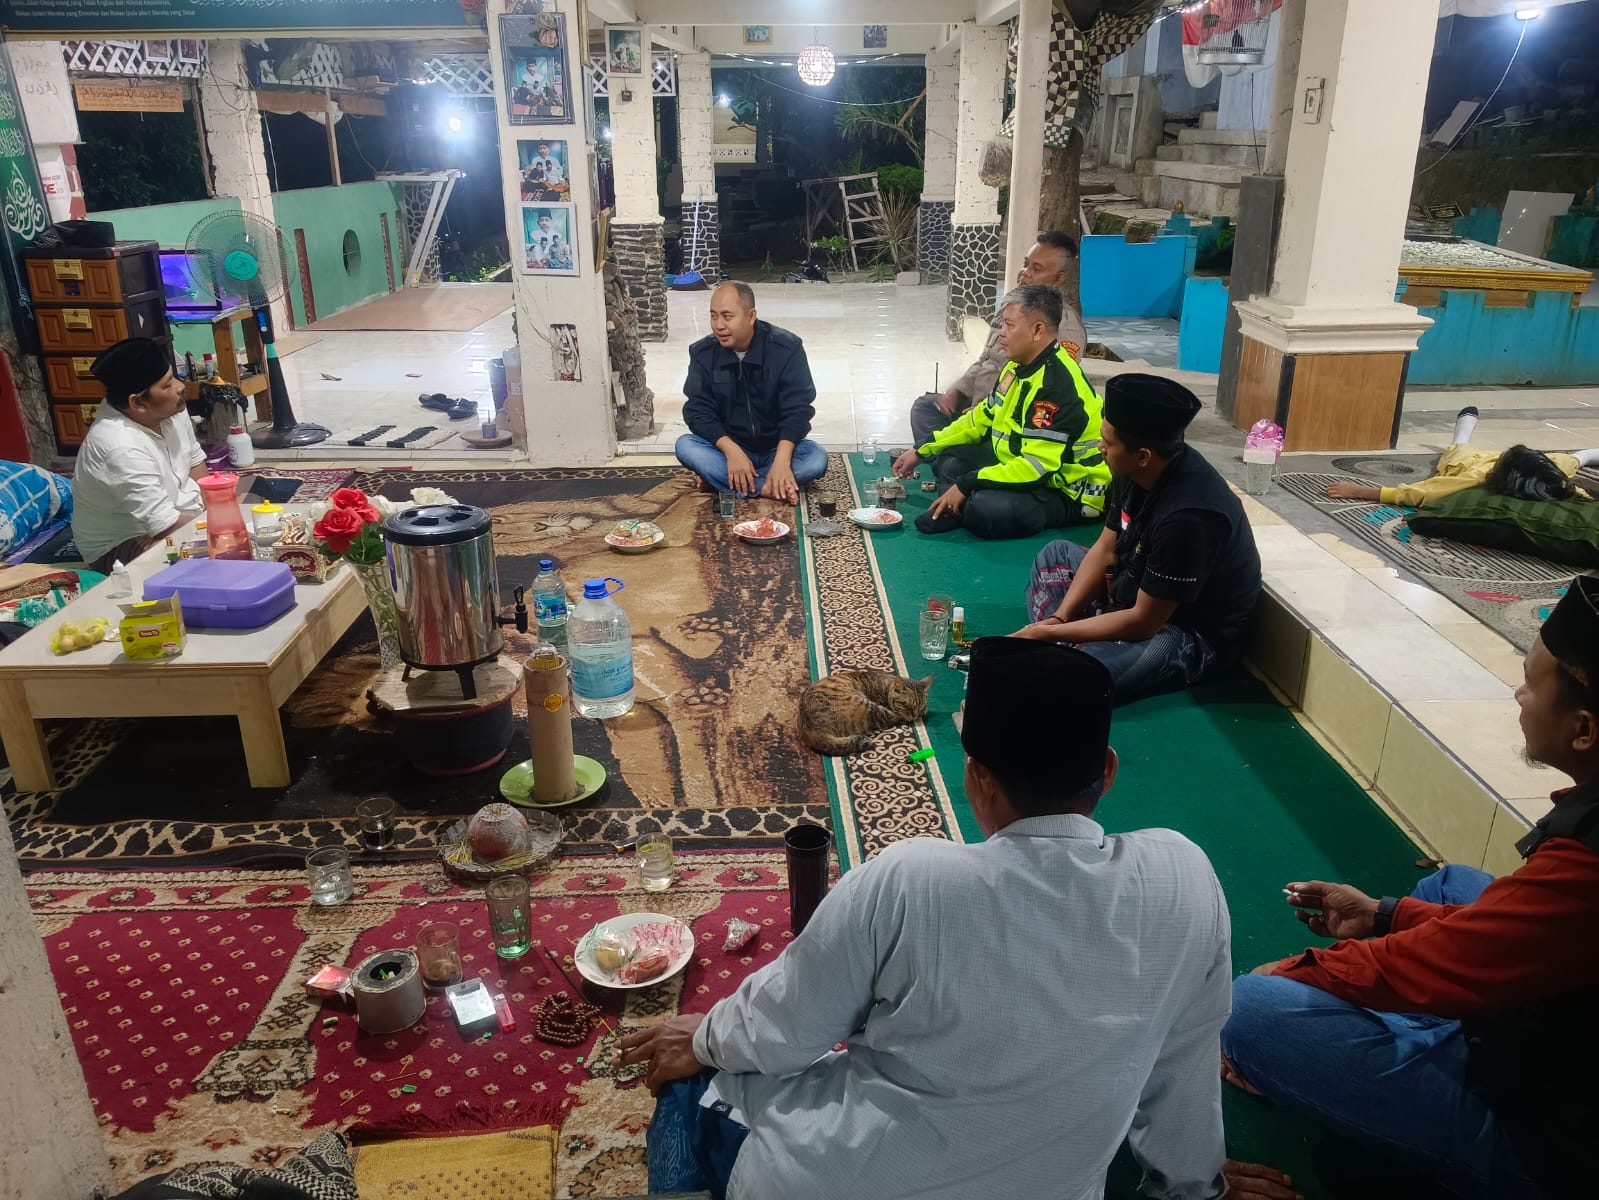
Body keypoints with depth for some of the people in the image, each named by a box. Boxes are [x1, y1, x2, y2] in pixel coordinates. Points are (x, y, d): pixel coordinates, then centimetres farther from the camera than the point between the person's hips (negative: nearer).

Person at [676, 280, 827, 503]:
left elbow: (797, 409, -18)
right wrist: (731, 451, -29)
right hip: (728, 447, 1)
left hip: (776, 449, -1)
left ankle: (721, 480, -25)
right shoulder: (702, 352, -8)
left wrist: (781, 460, -34)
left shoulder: (786, 347, -14)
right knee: (685, 446, -27)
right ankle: (767, 488, -32)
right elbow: (699, 410, -12)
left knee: (816, 459, -31)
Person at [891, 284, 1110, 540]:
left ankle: (965, 508, -7)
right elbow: (981, 420, 16)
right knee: (948, 459, 8)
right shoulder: (1019, 367, 5)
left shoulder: (1058, 386, -26)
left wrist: (966, 485, -25)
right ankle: (955, 509, -14)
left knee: (984, 508, -36)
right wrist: (921, 450, 14)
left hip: (1067, 492, -10)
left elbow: (1035, 465, -30)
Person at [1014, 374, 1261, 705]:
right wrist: (1057, 619, -8)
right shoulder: (1135, 471, -9)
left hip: (1192, 632, -9)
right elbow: (1105, 550, 4)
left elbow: (1143, 622, -27)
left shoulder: (1188, 516, -34)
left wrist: (1048, 632, -21)